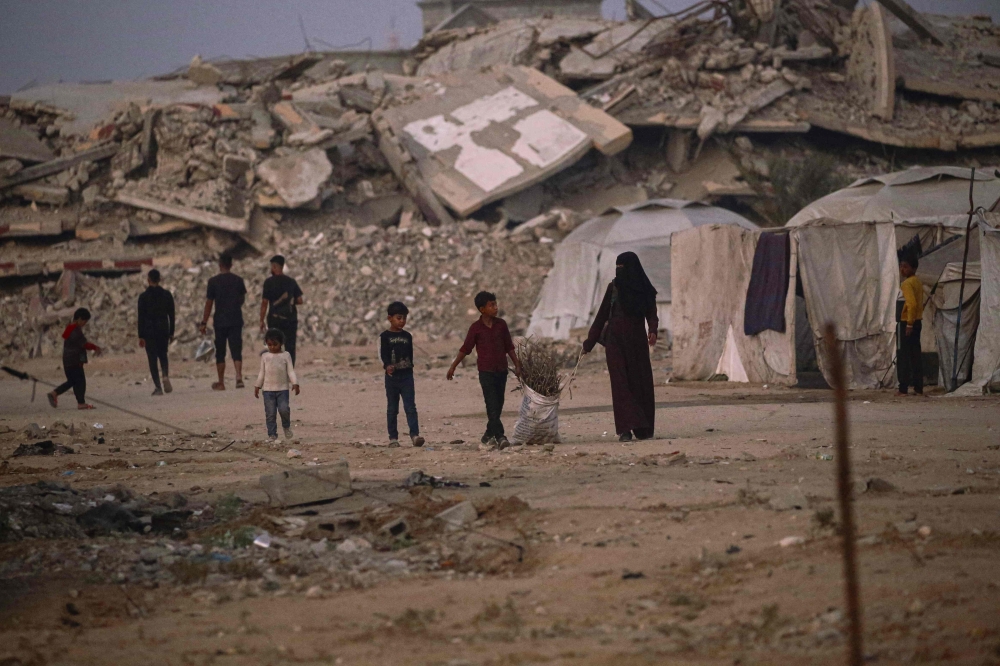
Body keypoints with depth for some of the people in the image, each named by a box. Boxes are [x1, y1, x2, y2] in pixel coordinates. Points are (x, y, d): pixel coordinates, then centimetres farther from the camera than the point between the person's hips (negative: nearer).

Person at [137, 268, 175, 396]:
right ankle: (166, 375, -9)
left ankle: (158, 387, -3)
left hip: (149, 331, -3)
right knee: (163, 355, 19)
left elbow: (141, 317, -8)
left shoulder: (143, 296, -8)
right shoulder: (167, 295, 1)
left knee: (152, 358, 3)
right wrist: (171, 333, 12)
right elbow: (171, 315, 4)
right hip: (164, 330, 3)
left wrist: (141, 336, -4)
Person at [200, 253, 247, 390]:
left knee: (220, 353, 8)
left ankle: (221, 383, 11)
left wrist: (204, 323, 2)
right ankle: (239, 377, -19)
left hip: (220, 321, -2)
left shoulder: (214, 282, -7)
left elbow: (209, 303, -4)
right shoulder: (238, 280, 1)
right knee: (236, 351, 0)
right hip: (236, 320, 2)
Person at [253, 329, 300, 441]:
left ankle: (286, 426, 13)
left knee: (284, 409, -15)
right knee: (270, 413, -2)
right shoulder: (265, 356, 9)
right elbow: (262, 373, 13)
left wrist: (295, 383, -10)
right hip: (268, 389, 2)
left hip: (282, 388, -2)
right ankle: (272, 434, 4)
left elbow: (291, 371, 2)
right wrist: (257, 386, 9)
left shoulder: (285, 355, 4)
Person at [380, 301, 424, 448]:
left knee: (410, 407, -7)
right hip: (392, 376, -2)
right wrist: (387, 366, -29)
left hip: (407, 375, 2)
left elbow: (410, 355, 16)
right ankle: (393, 437, 9)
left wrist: (410, 368, 12)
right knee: (392, 409, 5)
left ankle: (414, 435, -15)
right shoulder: (385, 337, -1)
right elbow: (382, 354, -11)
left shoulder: (407, 336, 11)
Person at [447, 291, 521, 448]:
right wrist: (453, 367, 1)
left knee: (498, 405, 8)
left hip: (501, 370, 4)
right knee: (492, 405, -11)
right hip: (486, 371, -4)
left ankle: (489, 435, 21)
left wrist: (517, 365, 9)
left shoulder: (501, 324, 5)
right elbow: (465, 349, 1)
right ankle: (499, 436, -18)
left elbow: (509, 347, 12)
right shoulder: (476, 328, -5)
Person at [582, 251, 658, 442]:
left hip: (637, 341, 0)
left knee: (641, 382, -1)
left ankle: (643, 428, 8)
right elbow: (602, 315, 10)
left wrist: (653, 331, -23)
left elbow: (651, 314, -1)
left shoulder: (645, 289, 5)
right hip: (616, 341, 0)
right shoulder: (614, 287, 8)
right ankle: (625, 429, -13)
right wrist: (589, 342, 8)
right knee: (621, 383, -8)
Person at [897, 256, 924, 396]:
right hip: (917, 322, 9)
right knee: (915, 356, 9)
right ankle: (918, 388, 8)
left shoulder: (907, 283, -15)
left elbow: (912, 304, -24)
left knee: (903, 357, -4)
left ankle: (903, 388, -6)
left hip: (906, 323, -9)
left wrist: (909, 324, -22)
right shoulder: (918, 282, 13)